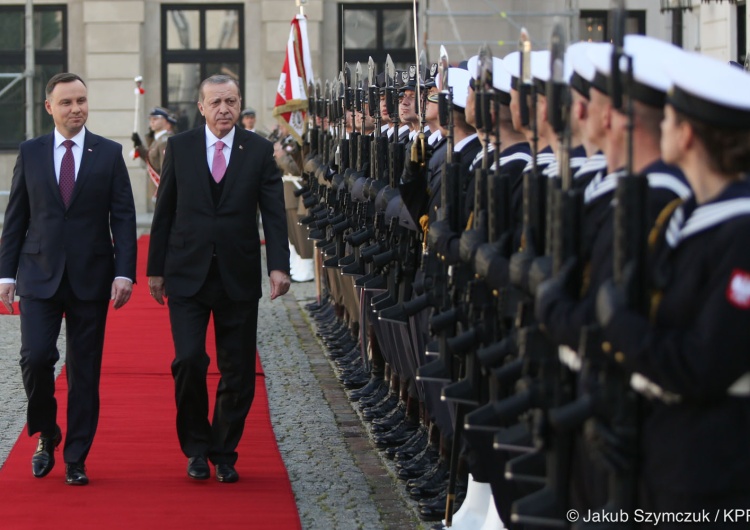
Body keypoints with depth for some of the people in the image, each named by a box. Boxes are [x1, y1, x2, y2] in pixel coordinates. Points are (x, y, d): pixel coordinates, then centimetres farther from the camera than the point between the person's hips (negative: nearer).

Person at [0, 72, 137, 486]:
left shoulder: (109, 153, 3)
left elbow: (123, 217, 1)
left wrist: (124, 272, -8)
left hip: (90, 277, 0)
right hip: (39, 274, 0)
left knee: (85, 370, 2)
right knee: (35, 357, -12)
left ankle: (76, 459, 10)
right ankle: (46, 435, 13)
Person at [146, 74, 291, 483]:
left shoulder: (259, 151, 3)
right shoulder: (179, 147, 4)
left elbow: (274, 213, -2)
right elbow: (164, 212, 8)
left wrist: (279, 266, -14)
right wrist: (156, 268, 7)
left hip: (238, 276, 1)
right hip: (187, 275, -1)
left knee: (237, 370, 3)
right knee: (189, 360, -12)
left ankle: (224, 453, 19)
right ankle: (196, 447, 8)